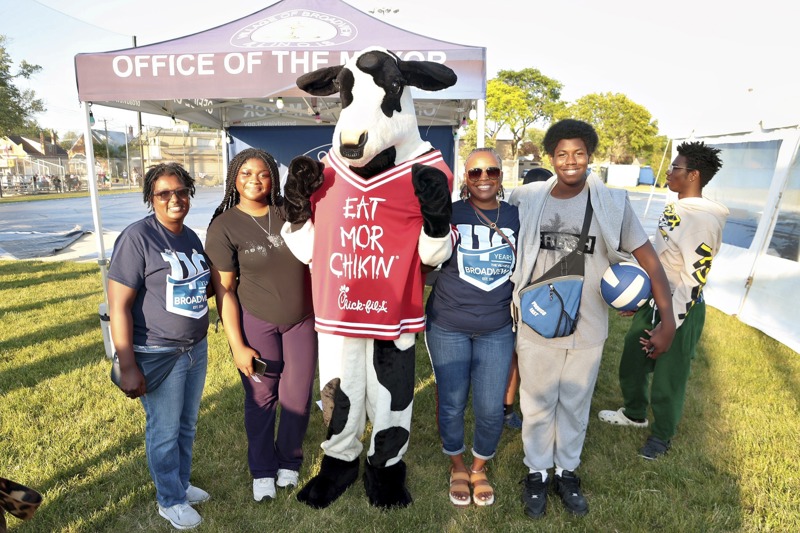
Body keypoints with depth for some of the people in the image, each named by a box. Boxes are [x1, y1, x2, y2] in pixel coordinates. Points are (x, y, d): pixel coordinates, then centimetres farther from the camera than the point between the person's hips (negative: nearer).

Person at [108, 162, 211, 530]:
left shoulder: (191, 237, 5)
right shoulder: (137, 237, -16)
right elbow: (118, 305, -18)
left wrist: (199, 340, 10)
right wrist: (128, 367, -18)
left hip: (197, 348, 6)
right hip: (159, 355, -6)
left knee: (187, 426, 20)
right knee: (164, 432, 11)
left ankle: (182, 484, 41)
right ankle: (170, 501, 32)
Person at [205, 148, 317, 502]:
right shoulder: (224, 227, -9)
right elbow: (223, 290, -8)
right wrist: (237, 345, -10)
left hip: (302, 319, 3)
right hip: (255, 321, -2)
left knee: (297, 397, 10)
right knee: (261, 398, 10)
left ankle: (289, 460, 36)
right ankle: (262, 470, 33)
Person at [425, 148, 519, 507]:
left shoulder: (517, 217, 3)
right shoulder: (449, 215, -5)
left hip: (497, 329, 2)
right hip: (447, 326, -1)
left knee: (490, 409, 7)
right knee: (450, 404, 10)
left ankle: (479, 468, 36)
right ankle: (457, 467, 38)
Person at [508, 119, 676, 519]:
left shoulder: (612, 203, -7)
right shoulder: (527, 199, -7)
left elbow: (649, 260, -4)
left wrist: (667, 321, -9)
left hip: (588, 330, 1)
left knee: (575, 405, 19)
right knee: (537, 404, 15)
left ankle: (567, 473, 41)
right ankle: (537, 473, 37)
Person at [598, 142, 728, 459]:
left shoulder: (704, 220, -22)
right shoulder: (675, 210, 7)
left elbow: (694, 279, -24)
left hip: (681, 310, -9)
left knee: (667, 380, 9)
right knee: (631, 364, 21)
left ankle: (662, 435, 34)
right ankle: (634, 414, 45)